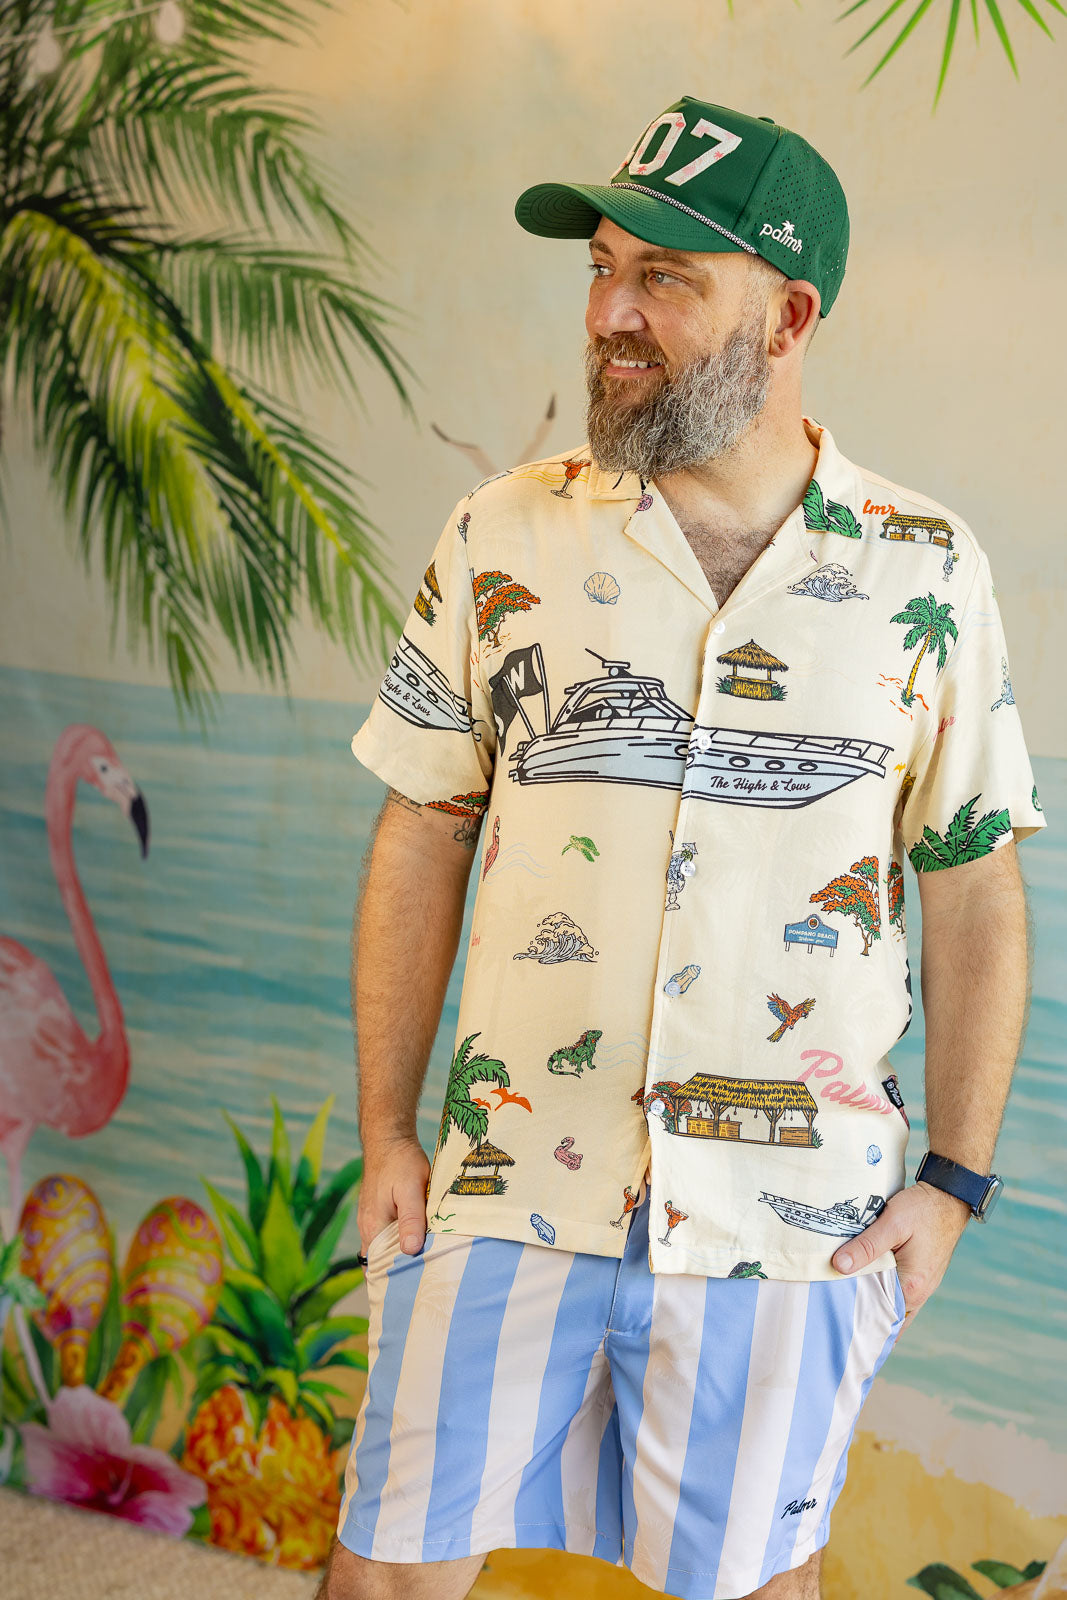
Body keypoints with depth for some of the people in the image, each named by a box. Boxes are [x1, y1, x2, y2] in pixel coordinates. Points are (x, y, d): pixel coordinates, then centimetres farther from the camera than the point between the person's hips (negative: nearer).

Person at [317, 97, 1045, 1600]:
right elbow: (421, 840, 2)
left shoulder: (928, 572, -2)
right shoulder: (504, 538, -1)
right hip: (511, 1189, 1)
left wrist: (956, 1179, 0)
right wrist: (386, 1133, 0)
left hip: (790, 1219, 0)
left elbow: (976, 887, 3)